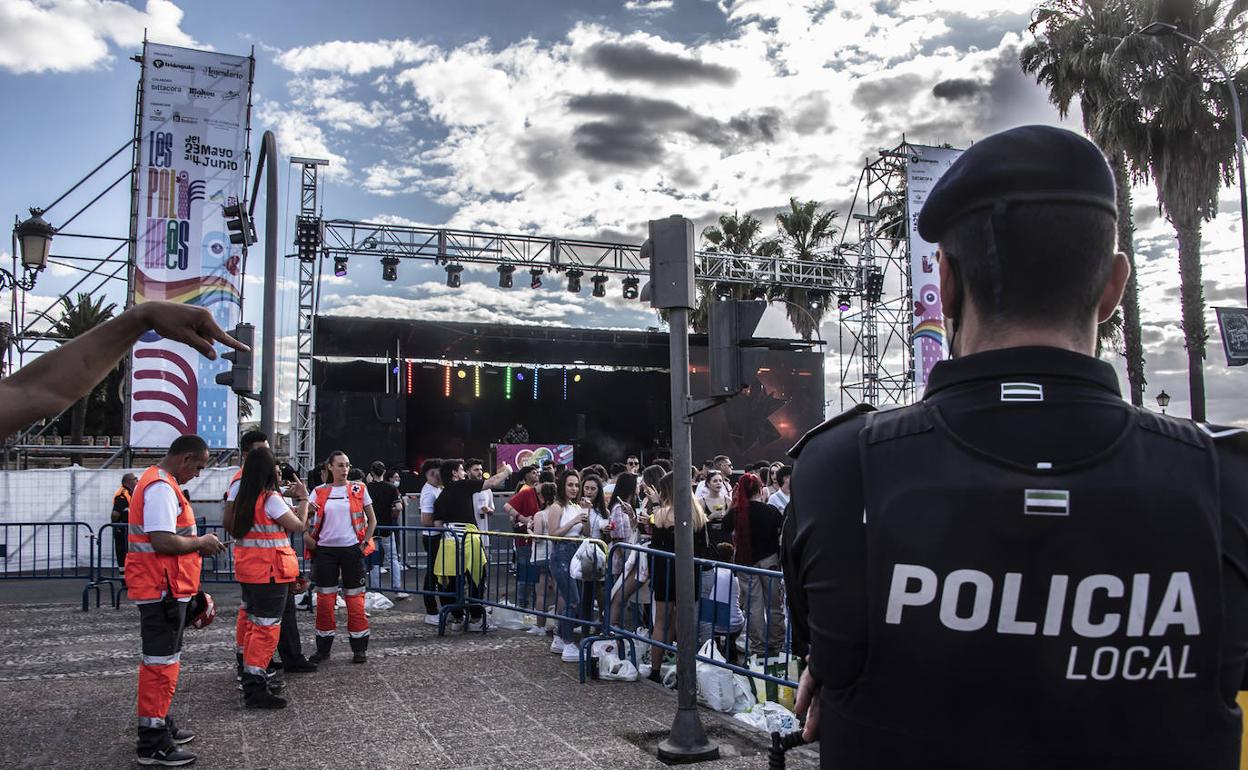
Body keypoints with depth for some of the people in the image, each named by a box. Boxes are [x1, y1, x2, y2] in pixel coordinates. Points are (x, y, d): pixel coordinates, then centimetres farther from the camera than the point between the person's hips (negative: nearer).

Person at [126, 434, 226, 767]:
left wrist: (196, 545, 13)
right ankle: (153, 744, 3)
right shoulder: (162, 487, -19)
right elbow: (163, 541, -27)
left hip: (158, 588, 11)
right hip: (163, 589, -11)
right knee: (162, 662, -4)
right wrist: (201, 543, -13)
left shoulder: (157, 481, 16)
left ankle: (160, 726, 32)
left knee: (163, 660, 20)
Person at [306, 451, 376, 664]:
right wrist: (309, 540, -7)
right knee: (325, 599, 5)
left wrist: (364, 543, -1)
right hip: (325, 550, 1)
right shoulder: (319, 492, 5)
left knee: (354, 599, 2)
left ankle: (360, 649, 11)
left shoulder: (358, 489, 2)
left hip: (352, 549, -1)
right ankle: (323, 649, 16)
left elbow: (372, 520, 7)